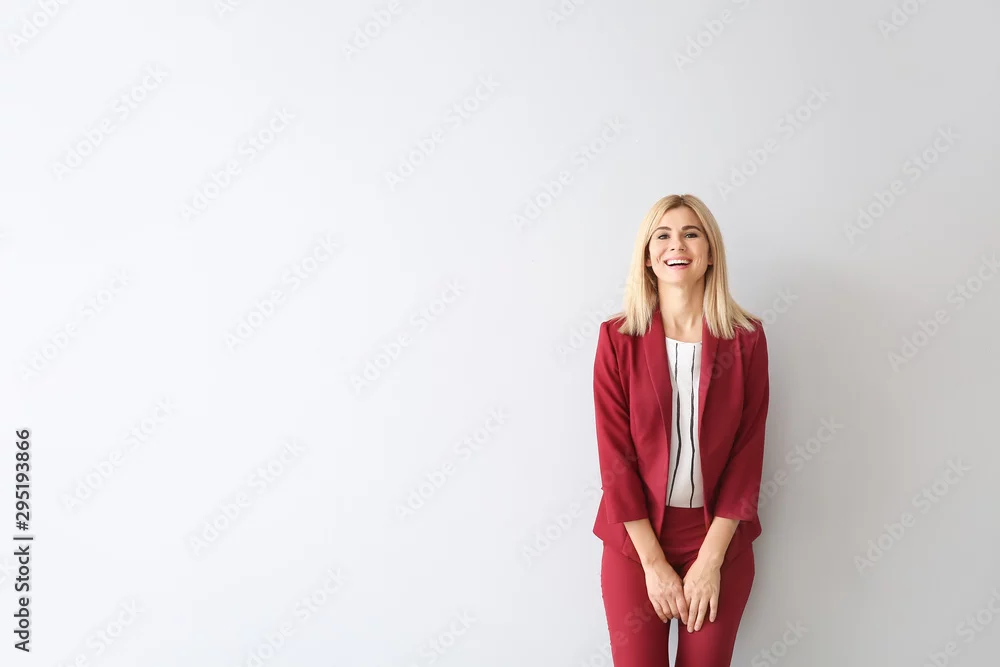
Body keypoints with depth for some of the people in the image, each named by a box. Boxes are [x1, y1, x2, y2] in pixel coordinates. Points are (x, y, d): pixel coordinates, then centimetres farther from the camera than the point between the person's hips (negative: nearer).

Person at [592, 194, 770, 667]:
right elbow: (615, 455, -8)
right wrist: (654, 562, -10)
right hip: (636, 539, 0)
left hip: (718, 538, 1)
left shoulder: (746, 338, -5)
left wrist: (709, 560, -9)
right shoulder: (617, 338, -7)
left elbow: (747, 453, -5)